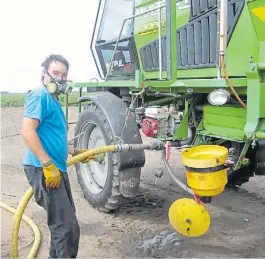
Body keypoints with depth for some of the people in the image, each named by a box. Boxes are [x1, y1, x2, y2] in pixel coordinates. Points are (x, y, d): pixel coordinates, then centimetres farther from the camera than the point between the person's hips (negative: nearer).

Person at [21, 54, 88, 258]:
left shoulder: (53, 100, 18)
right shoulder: (40, 95, -11)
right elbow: (27, 131, -22)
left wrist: (75, 152, 25)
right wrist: (48, 165, -25)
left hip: (56, 168, 11)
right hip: (42, 169, -11)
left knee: (63, 221, 22)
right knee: (67, 226, -9)